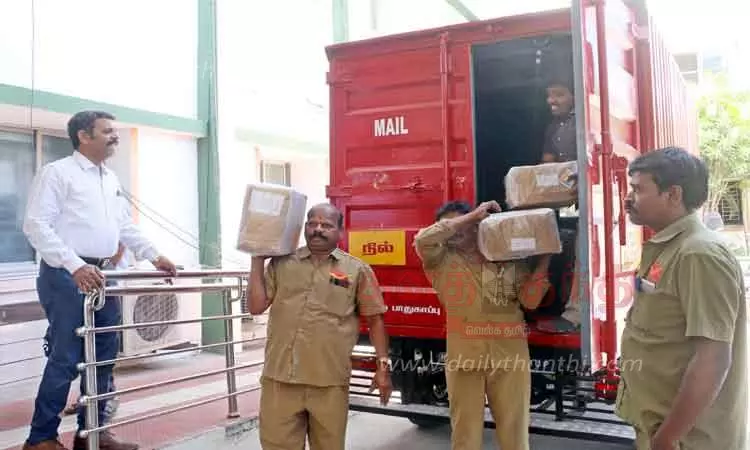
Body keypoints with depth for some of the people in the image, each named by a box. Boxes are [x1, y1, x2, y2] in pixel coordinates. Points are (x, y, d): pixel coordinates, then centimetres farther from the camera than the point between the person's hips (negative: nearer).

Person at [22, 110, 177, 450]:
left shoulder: (111, 179, 17)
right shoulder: (57, 172, -6)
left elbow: (123, 225, 23)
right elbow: (36, 225, -15)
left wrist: (154, 256, 15)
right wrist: (75, 266, -25)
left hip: (101, 276, 8)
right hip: (66, 277, -7)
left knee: (103, 356, 10)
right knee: (65, 359, -4)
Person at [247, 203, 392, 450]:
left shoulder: (357, 269, 4)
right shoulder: (281, 263, 8)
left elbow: (375, 320, 6)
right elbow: (256, 306, 5)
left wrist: (383, 365, -1)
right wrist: (257, 260, 4)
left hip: (330, 381, -1)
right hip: (280, 377, 1)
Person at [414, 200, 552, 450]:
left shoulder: (510, 257, 11)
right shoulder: (442, 260, 7)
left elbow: (530, 300, 3)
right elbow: (423, 239, -14)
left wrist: (544, 259, -4)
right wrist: (473, 214, -11)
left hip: (510, 354, 1)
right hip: (464, 355, -1)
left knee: (514, 430, 10)